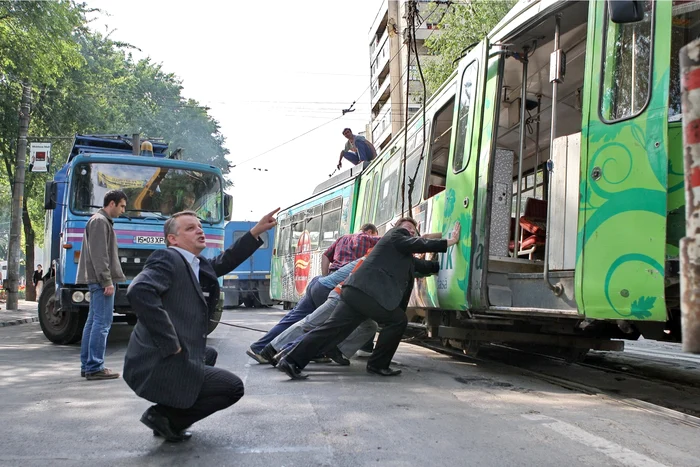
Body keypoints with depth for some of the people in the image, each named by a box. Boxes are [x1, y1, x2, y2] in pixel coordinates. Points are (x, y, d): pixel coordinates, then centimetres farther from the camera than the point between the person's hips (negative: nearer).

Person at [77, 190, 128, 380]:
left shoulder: (102, 221, 23)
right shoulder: (100, 221, -10)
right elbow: (98, 254, -18)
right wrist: (107, 281, -20)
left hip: (97, 281, 11)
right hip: (101, 280, -11)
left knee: (93, 322, 12)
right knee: (102, 323, -10)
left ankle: (87, 365, 16)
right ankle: (94, 367, -9)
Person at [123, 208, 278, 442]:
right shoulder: (167, 258, -14)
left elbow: (226, 261, 27)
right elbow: (139, 291, -30)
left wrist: (257, 231, 17)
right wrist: (171, 345, -26)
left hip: (167, 359, 10)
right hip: (160, 366, -10)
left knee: (209, 354, 36)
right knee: (233, 387, 2)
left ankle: (169, 412, 22)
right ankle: (164, 415, 1)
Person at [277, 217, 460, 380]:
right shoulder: (395, 234, 8)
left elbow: (423, 266, 38)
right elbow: (417, 245, -6)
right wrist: (449, 242, -3)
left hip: (357, 291, 9)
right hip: (365, 291, -9)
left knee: (334, 327, 2)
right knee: (398, 320, -1)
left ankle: (292, 360, -3)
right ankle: (378, 364, 5)